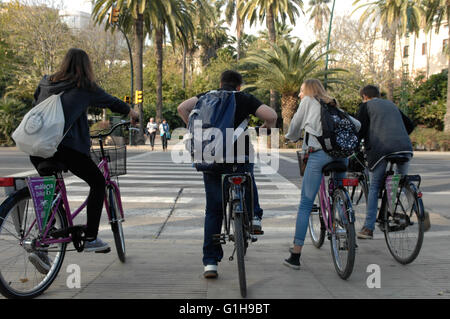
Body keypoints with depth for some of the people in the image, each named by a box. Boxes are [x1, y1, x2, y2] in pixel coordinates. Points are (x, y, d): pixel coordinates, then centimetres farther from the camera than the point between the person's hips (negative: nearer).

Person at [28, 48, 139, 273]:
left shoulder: (45, 84, 18)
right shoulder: (84, 88, 5)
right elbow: (110, 101, 18)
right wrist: (130, 112, 37)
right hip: (64, 145, -6)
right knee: (98, 182, 12)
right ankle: (91, 239, 10)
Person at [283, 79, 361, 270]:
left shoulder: (308, 102, 16)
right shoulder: (334, 107, 29)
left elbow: (295, 127, 23)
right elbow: (357, 124, 25)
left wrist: (291, 137, 44)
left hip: (319, 153, -5)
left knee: (305, 204, -3)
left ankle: (295, 256, -3)